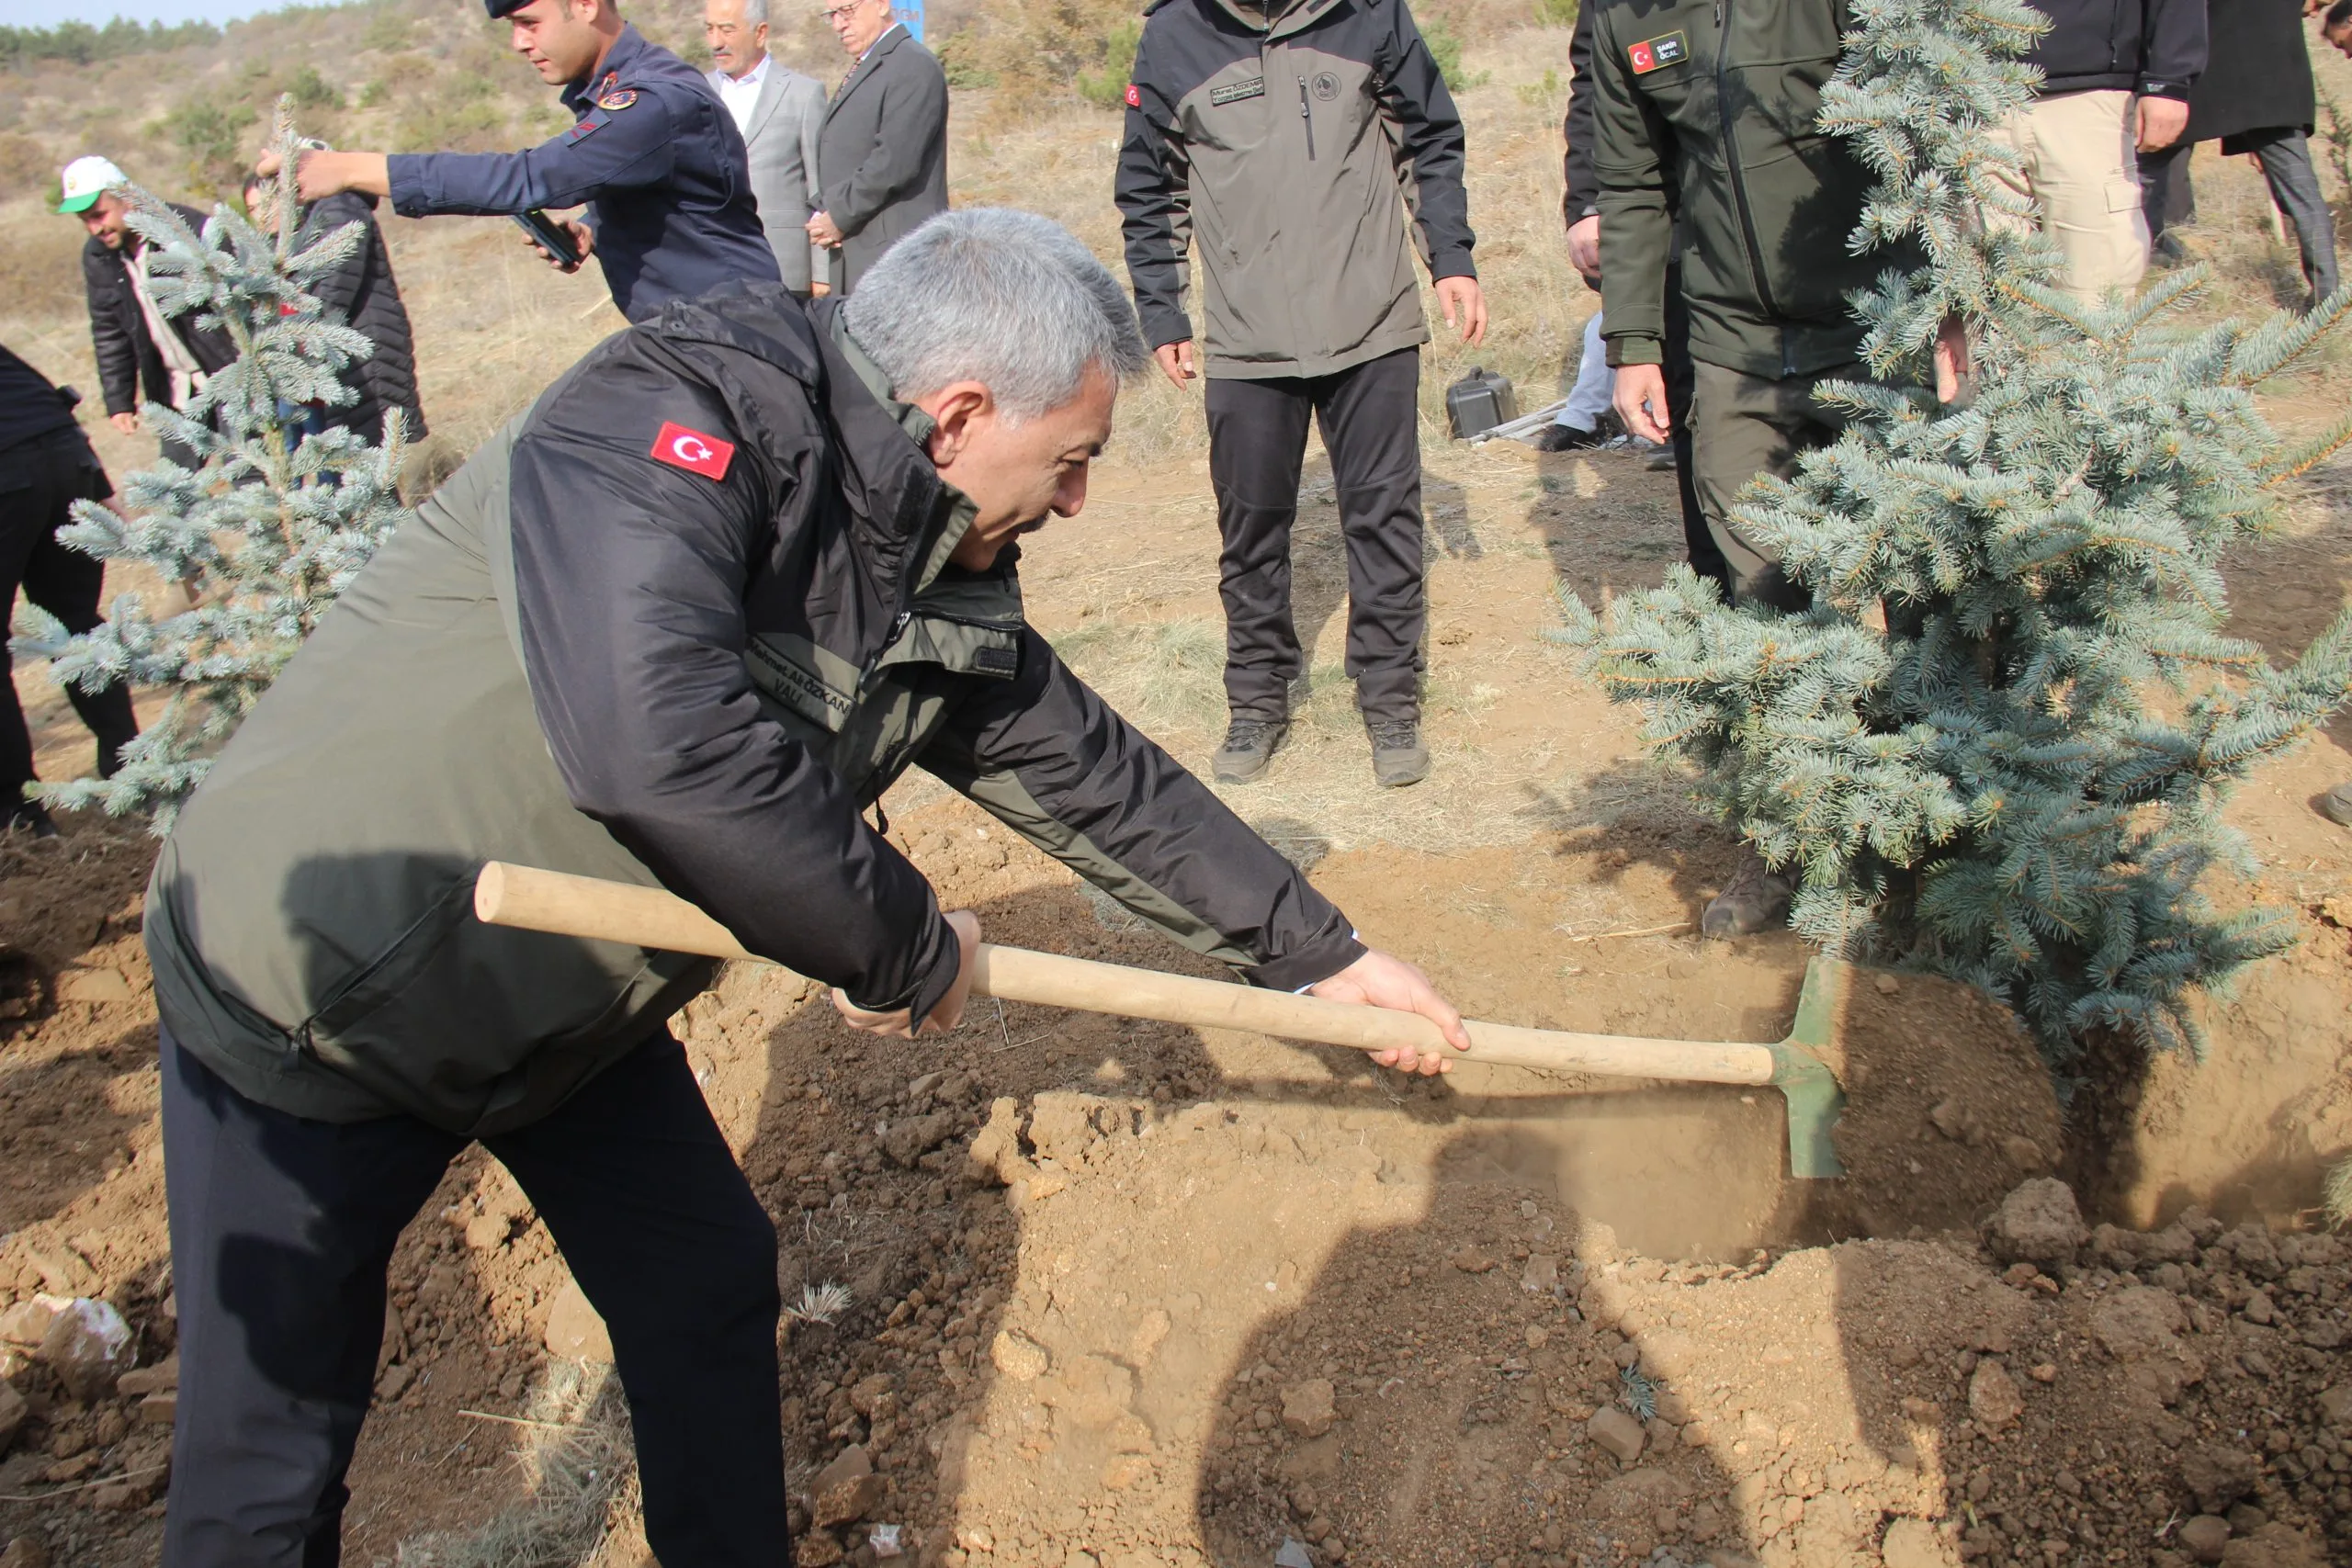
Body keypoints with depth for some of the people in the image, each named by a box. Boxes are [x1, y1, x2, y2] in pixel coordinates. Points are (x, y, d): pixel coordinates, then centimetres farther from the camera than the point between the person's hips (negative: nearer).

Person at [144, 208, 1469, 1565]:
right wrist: (905, 946, -32)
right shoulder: (677, 417, -30)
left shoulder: (949, 587, -6)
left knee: (708, 1284, 15)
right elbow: (653, 731, -46)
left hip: (561, 997, 7)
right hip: (318, 987, -7)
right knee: (273, 1455, 4)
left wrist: (1318, 952, 11)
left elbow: (1093, 774, 5)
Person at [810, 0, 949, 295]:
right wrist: (822, 214, 4)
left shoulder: (912, 65, -9)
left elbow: (895, 161, -19)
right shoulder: (862, 72, 22)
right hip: (856, 253, 9)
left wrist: (839, 216, -12)